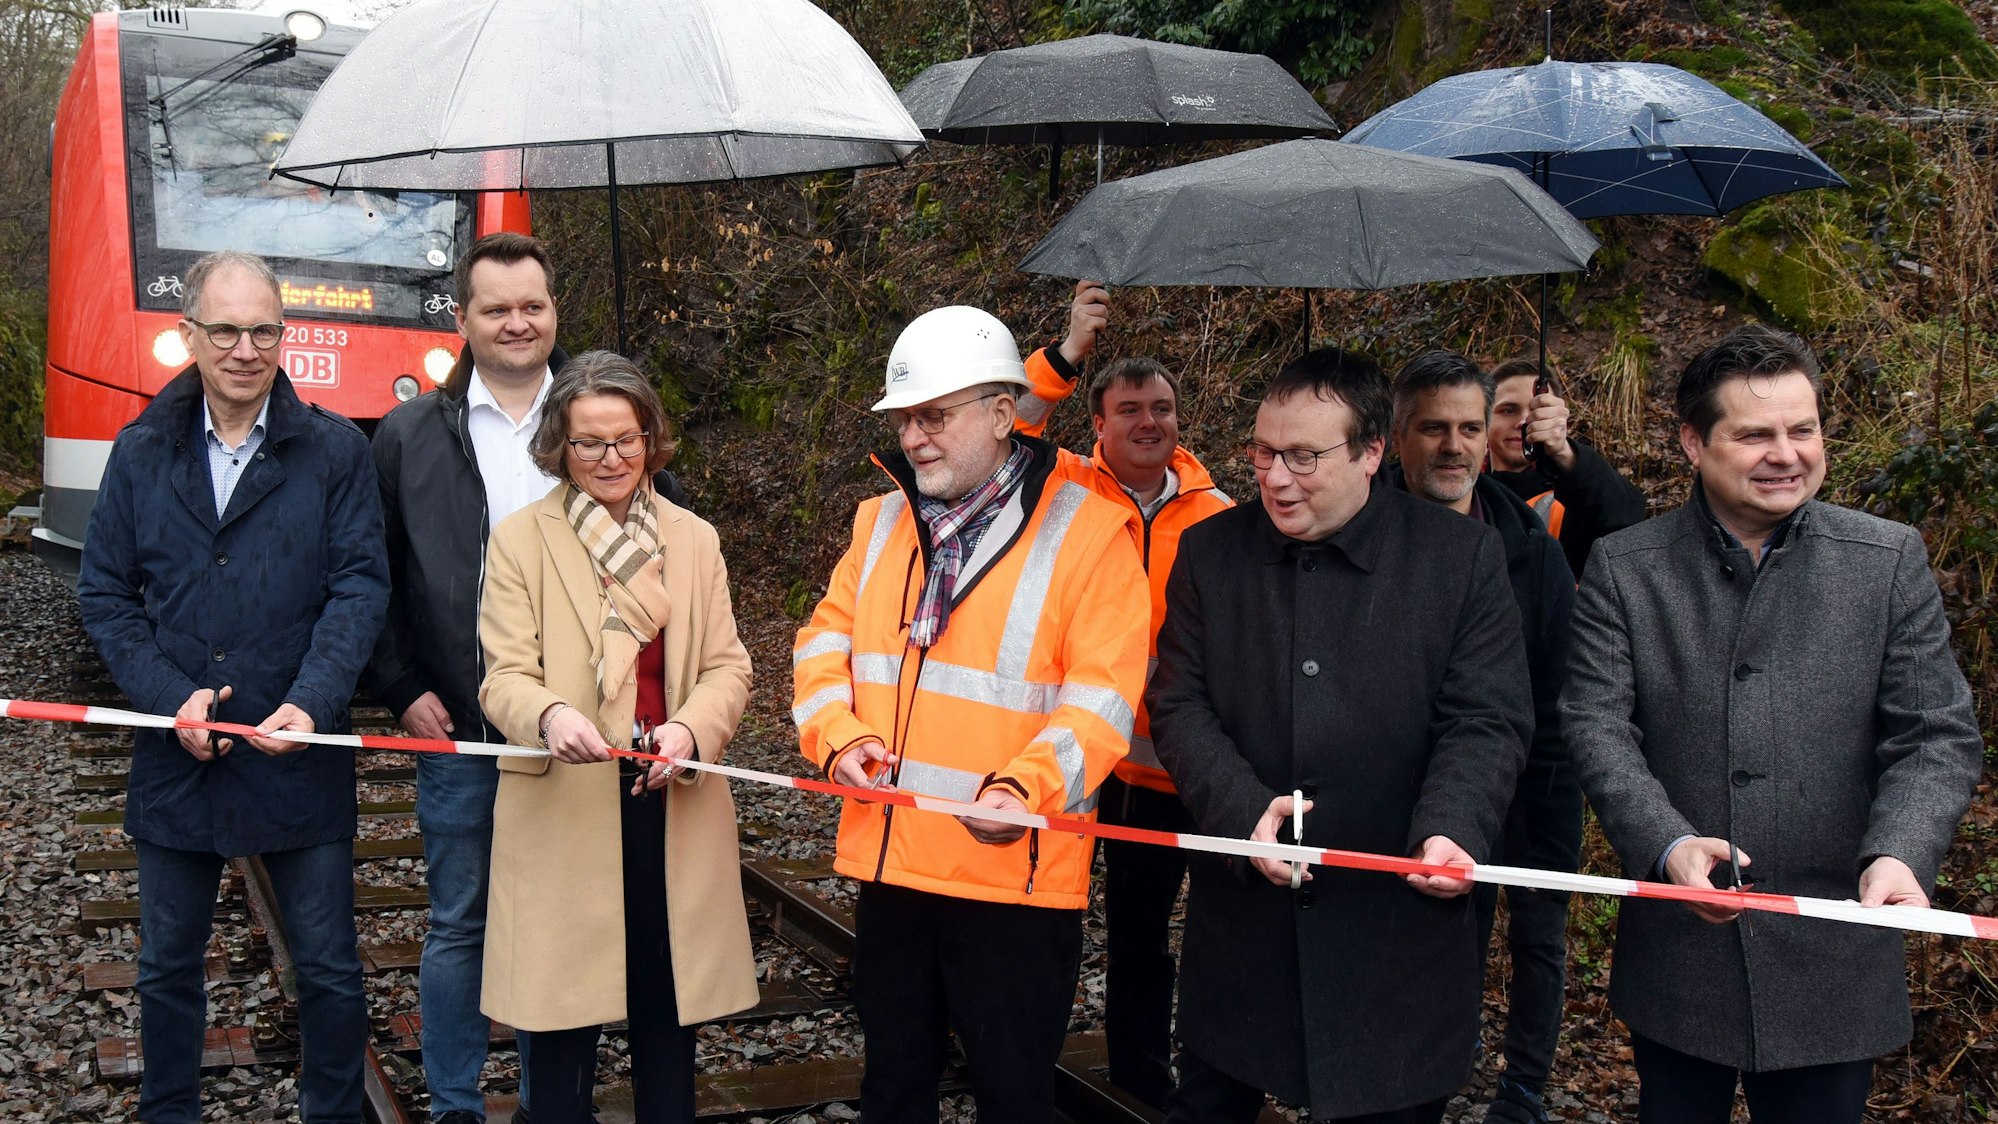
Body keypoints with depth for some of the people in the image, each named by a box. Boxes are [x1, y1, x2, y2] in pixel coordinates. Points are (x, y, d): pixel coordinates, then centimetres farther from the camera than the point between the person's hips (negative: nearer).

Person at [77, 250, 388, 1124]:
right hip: (174, 757, 2)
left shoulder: (335, 450, -2)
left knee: (329, 969, 7)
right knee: (167, 969, 15)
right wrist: (170, 696, -11)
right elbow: (105, 593, 3)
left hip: (301, 758, -2)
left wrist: (311, 703, -21)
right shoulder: (141, 454, 4)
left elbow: (360, 585, -8)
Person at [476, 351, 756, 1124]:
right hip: (563, 808, -2)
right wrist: (550, 716, -29)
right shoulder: (519, 540, 1)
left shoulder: (694, 540, 10)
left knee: (667, 1008, 9)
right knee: (563, 1016, 1)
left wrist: (691, 728, -17)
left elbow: (727, 668, 5)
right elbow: (505, 677, -6)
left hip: (673, 802, 3)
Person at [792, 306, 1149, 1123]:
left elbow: (1102, 694, -14)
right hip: (889, 863, 5)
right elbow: (827, 638, 12)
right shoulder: (882, 520, 10)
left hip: (1014, 874, -5)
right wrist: (841, 735, -6)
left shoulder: (1089, 531, -9)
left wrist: (1024, 788, -28)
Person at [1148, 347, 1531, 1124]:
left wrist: (1449, 830, -25)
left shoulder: (1462, 555, -4)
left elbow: (1486, 722, -6)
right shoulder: (1210, 551, 3)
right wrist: (1246, 811, -17)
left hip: (1399, 922, -2)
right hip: (1240, 914, 2)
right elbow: (1179, 706, 0)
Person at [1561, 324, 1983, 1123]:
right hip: (1675, 958, 0)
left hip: (1832, 965, 0)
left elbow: (1939, 738, -4)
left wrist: (1899, 854, -23)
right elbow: (1597, 726, -7)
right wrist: (1668, 843, -24)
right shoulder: (1625, 568, -1)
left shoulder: (1890, 560, -1)